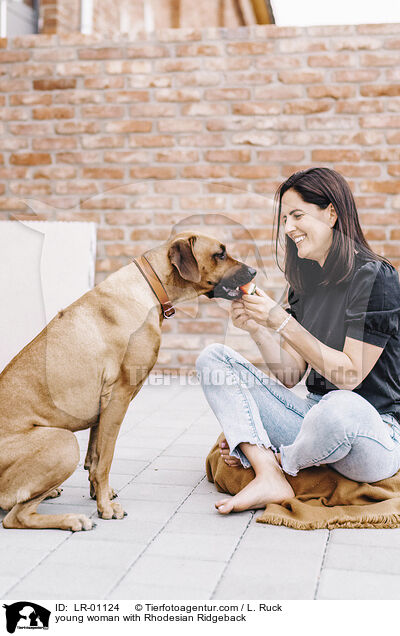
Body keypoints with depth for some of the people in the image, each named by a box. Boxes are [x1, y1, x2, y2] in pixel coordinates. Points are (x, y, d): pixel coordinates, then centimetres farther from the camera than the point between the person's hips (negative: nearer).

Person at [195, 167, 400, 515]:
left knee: (341, 407, -43)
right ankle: (269, 478, -21)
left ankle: (277, 462, -7)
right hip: (314, 417, 7)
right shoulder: (305, 284, 10)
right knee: (213, 357, -3)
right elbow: (290, 375, 6)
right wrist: (258, 330, -10)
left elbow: (350, 375, -18)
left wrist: (282, 323, -20)